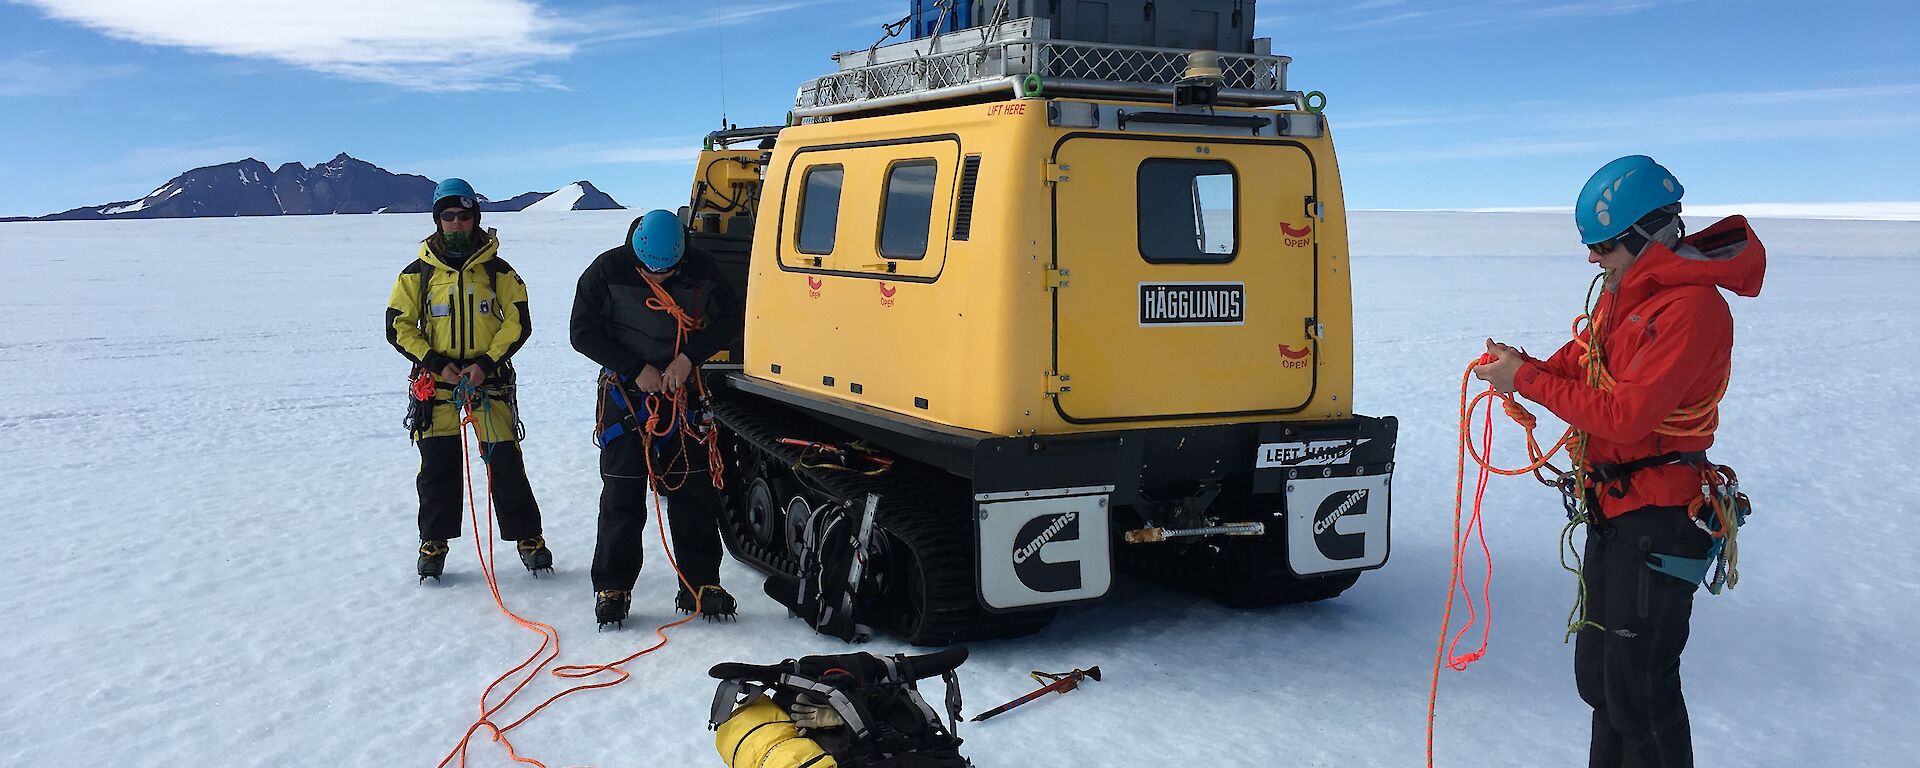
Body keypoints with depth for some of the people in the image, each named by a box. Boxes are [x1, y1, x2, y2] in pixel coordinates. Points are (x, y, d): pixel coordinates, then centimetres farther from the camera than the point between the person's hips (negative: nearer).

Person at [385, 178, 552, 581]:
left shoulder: (497, 270, 4)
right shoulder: (418, 272, 5)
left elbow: (518, 321, 1)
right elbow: (399, 326, 3)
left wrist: (486, 363, -12)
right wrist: (436, 363, -10)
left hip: (489, 380, -1)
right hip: (436, 382, 1)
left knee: (506, 462, -3)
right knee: (437, 466, 5)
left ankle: (528, 537, 9)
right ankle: (434, 542, 19)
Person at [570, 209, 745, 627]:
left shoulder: (699, 268, -7)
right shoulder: (606, 271, -11)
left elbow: (732, 317, 0)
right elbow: (584, 333, -7)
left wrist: (688, 357, -12)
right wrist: (636, 369, -14)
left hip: (683, 393, 2)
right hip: (626, 393, -2)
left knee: (694, 492, 2)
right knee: (622, 496, 0)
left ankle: (700, 585, 11)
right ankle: (611, 589, 9)